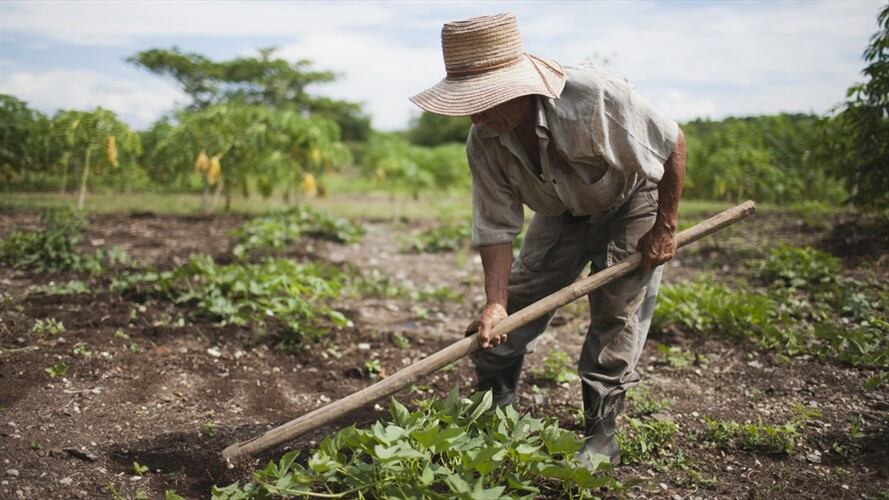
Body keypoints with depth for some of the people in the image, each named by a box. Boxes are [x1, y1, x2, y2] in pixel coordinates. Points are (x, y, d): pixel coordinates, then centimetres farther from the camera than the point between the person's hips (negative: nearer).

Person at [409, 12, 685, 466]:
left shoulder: (596, 97, -38)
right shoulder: (484, 142, -23)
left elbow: (673, 143, -25)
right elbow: (495, 227, -19)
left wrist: (664, 229, -19)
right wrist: (495, 303, -29)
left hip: (632, 202, -4)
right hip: (563, 212, 4)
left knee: (617, 314, -9)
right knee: (519, 300, -1)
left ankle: (601, 434, 4)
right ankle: (491, 406, 17)